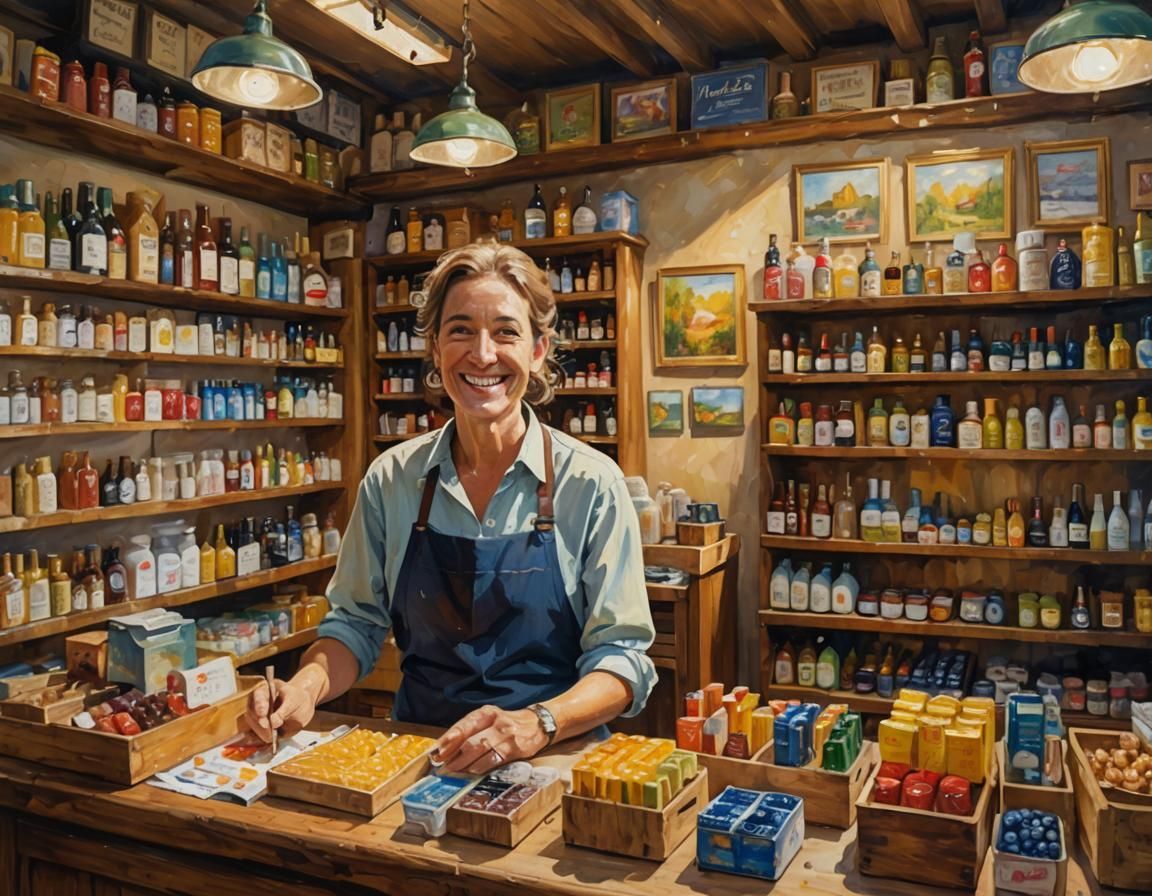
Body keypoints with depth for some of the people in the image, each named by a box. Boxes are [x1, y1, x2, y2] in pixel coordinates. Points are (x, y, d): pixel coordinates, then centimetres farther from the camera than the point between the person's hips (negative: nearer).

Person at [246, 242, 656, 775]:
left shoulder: (590, 482, -6)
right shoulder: (392, 479, 3)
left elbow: (621, 654, -6)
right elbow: (356, 622, 11)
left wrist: (539, 724, -23)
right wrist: (308, 685, -8)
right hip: (417, 757, 2)